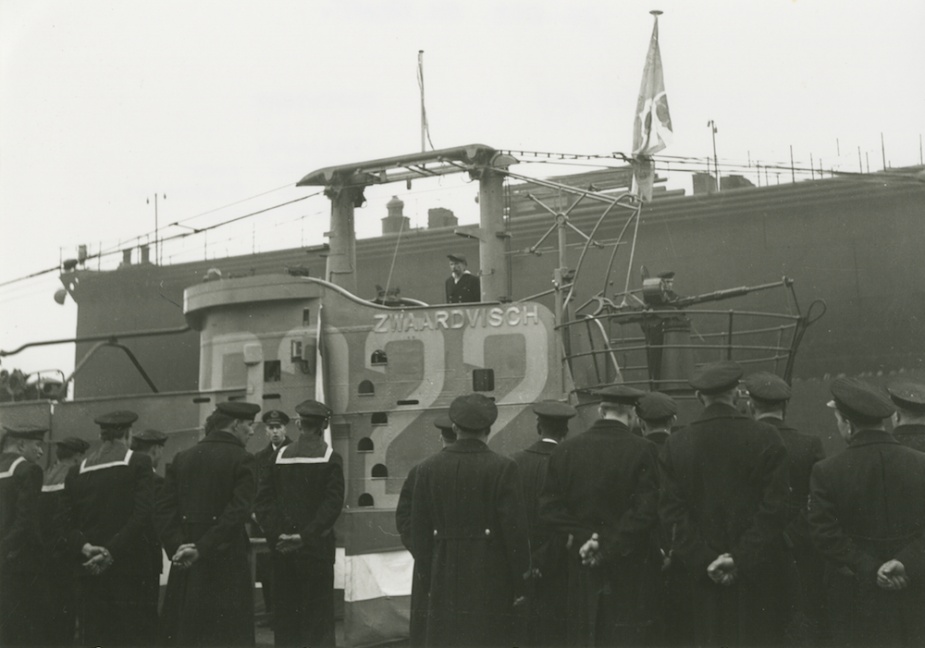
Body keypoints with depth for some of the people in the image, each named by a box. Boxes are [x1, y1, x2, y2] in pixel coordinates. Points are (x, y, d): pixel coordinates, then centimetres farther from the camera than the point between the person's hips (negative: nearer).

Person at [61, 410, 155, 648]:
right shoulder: (138, 463, -3)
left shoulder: (76, 471, 7)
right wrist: (113, 551, -13)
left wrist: (84, 547, -8)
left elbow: (69, 523, 4)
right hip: (129, 568, -3)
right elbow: (142, 514, -12)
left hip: (90, 573, 3)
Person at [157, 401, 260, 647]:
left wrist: (176, 546, -5)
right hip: (228, 562, -5)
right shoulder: (242, 459, -7)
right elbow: (238, 511, -17)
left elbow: (164, 508, 2)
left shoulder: (182, 458, 9)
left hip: (186, 569, 5)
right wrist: (203, 549, -17)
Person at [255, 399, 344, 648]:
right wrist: (306, 535, -15)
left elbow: (263, 499, -1)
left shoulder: (279, 455, 3)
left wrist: (277, 533, -6)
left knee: (285, 612, 10)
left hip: (282, 548, 3)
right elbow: (333, 503, -15)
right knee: (318, 616, 1)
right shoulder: (330, 458, -5)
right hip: (316, 546, -3)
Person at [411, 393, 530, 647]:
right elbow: (514, 529, -8)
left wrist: (429, 581, 14)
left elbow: (419, 531, 6)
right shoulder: (503, 468, -7)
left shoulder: (428, 468, 3)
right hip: (491, 580, -3)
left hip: (445, 580, 3)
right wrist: (519, 585, 0)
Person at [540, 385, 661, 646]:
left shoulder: (565, 450, 2)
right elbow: (645, 511, -13)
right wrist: (610, 548, -10)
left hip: (581, 574, 3)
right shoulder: (641, 450, -8)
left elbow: (550, 508, 0)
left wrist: (585, 538, -3)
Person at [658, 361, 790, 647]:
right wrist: (742, 559, -9)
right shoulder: (766, 438, -6)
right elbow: (774, 507, -10)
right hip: (758, 573, -2)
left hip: (705, 578, 2)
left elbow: (672, 512, -3)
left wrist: (703, 560, -4)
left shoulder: (674, 444, 0)